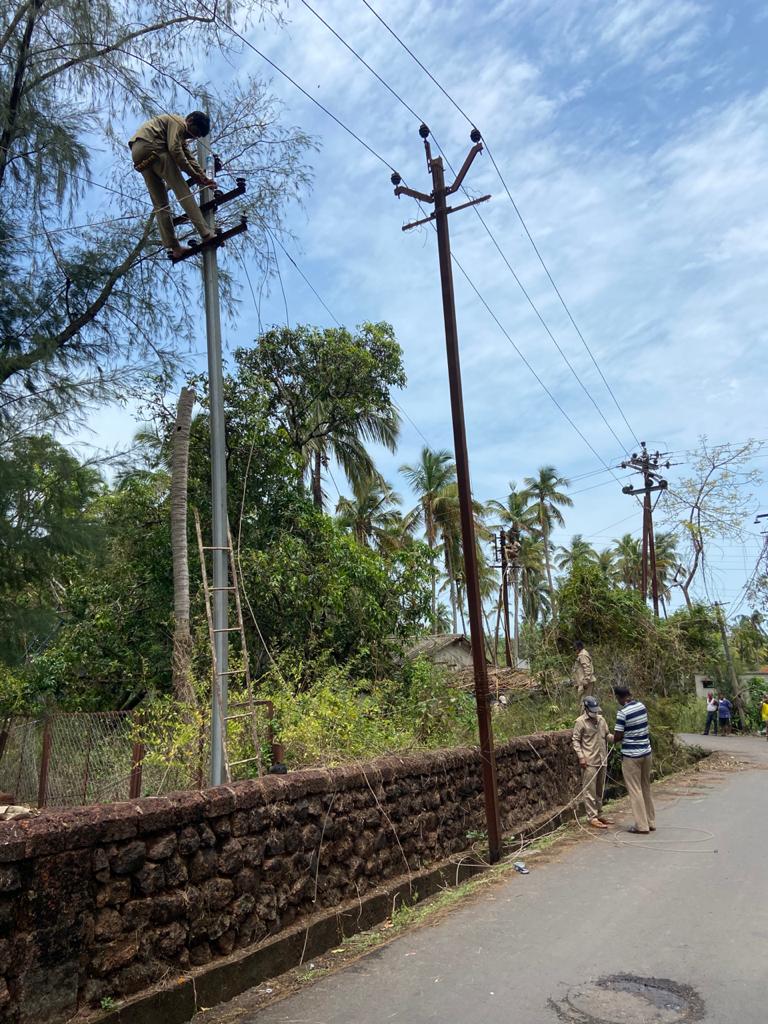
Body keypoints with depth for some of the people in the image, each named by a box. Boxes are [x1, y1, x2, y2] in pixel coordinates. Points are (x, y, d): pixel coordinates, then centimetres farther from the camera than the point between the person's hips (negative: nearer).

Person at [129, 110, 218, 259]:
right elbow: (174, 149, -13)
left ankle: (174, 247, -3)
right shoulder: (178, 122, 2)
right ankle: (205, 233, -21)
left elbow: (189, 158, 23)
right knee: (182, 190, -12)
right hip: (150, 146, -9)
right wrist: (194, 175, -10)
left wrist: (204, 178, 12)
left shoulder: (181, 135, 31)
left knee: (159, 203, 3)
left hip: (138, 155, 10)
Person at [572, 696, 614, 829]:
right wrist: (581, 757, -15)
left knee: (600, 789, 15)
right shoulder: (580, 722, -8)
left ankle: (599, 814, 26)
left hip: (602, 760, 7)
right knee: (590, 790, -3)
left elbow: (607, 735, 16)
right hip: (589, 762, -7)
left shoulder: (601, 719, 10)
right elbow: (576, 741, -8)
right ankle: (592, 817, 2)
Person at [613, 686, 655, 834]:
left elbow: (617, 737, -14)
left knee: (635, 790, 2)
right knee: (646, 788, 17)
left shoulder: (623, 712, -19)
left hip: (631, 755, -7)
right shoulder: (641, 706, 2)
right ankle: (651, 822, 24)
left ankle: (642, 826, 5)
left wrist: (615, 740, 6)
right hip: (646, 751, 7)